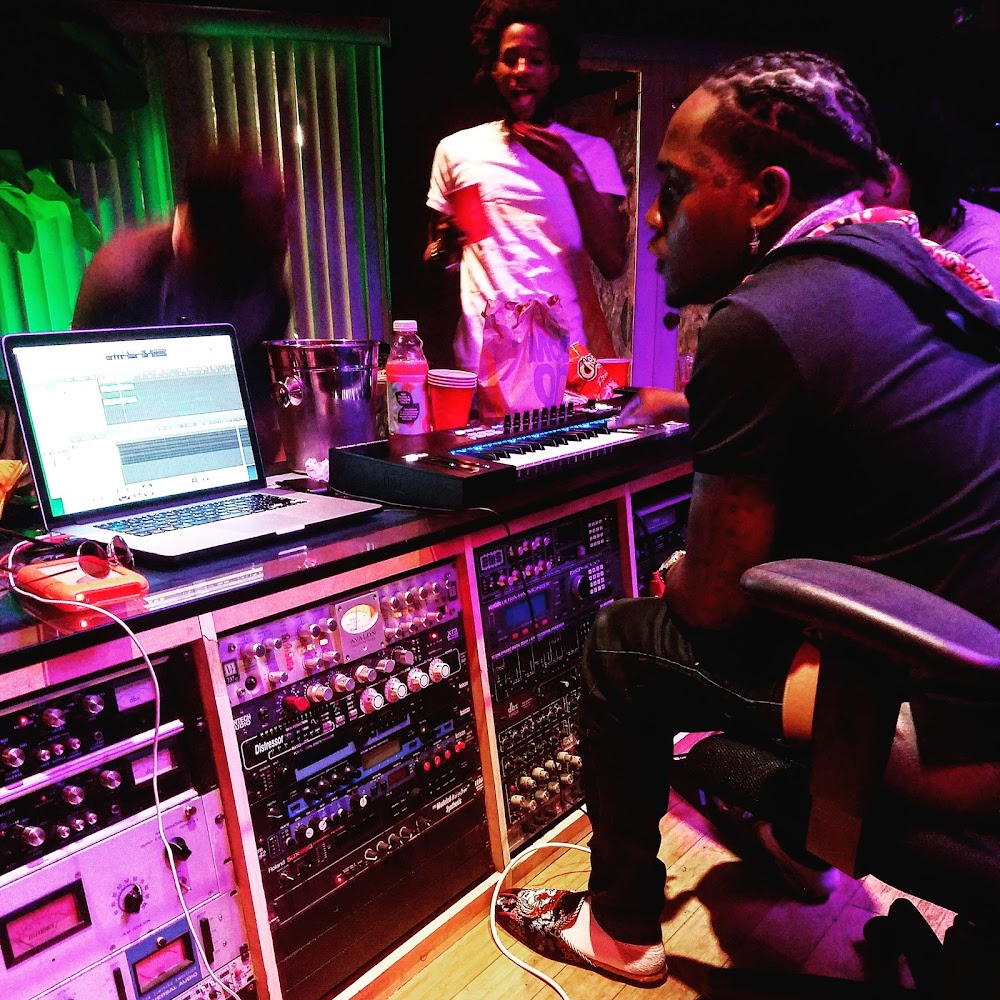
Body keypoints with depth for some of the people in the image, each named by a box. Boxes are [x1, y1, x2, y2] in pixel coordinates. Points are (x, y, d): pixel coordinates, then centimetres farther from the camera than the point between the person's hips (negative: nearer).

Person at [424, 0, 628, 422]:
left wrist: (574, 174, -13)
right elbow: (434, 256, 19)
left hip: (568, 341, 0)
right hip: (488, 345, 1)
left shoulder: (591, 152, 7)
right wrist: (443, 247, -4)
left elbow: (612, 264, -3)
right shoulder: (457, 149, 11)